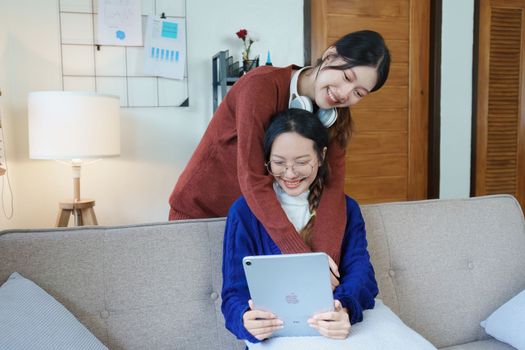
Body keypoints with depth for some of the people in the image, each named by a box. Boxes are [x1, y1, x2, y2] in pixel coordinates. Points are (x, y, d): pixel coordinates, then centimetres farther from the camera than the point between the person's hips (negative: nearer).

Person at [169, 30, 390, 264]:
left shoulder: (335, 118, -6)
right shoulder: (263, 85, -25)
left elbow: (332, 185, -19)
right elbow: (252, 180, -32)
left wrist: (325, 256, -34)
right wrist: (301, 255, -38)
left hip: (263, 216, 5)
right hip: (199, 210, -4)